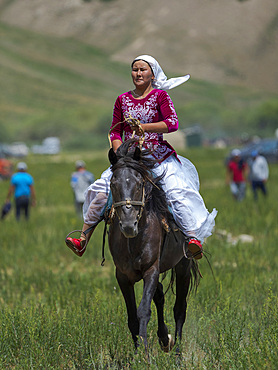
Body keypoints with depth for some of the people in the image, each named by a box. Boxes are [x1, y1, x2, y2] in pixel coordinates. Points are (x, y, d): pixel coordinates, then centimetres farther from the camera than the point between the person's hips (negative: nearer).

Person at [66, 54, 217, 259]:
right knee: (100, 190, -13)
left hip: (158, 156, -3)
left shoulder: (160, 96, 0)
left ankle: (194, 237, -32)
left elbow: (172, 123, -13)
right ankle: (83, 240, -6)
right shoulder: (123, 100, 11)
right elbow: (115, 132, 13)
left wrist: (144, 127, -23)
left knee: (176, 191, -27)